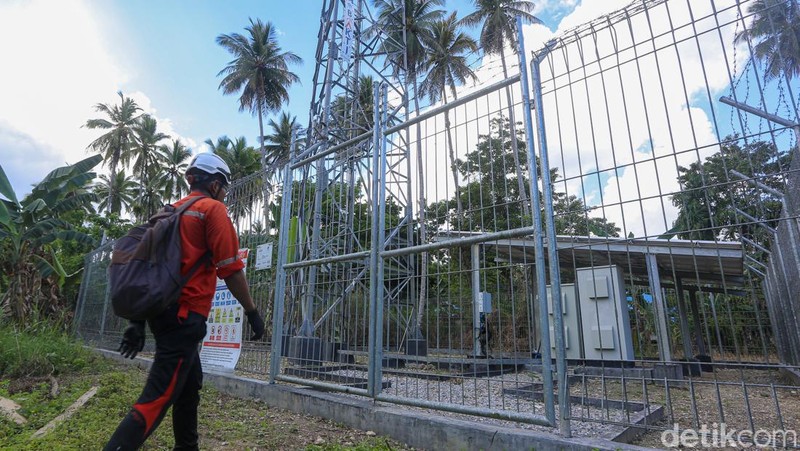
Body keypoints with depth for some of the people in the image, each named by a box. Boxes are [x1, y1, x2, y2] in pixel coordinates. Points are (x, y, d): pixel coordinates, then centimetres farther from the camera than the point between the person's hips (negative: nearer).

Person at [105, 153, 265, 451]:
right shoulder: (213, 209, -6)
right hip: (185, 315, -9)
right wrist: (252, 312, -5)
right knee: (158, 397, -7)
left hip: (162, 311, 9)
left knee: (190, 384, 22)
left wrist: (138, 322, 18)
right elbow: (230, 269, -13)